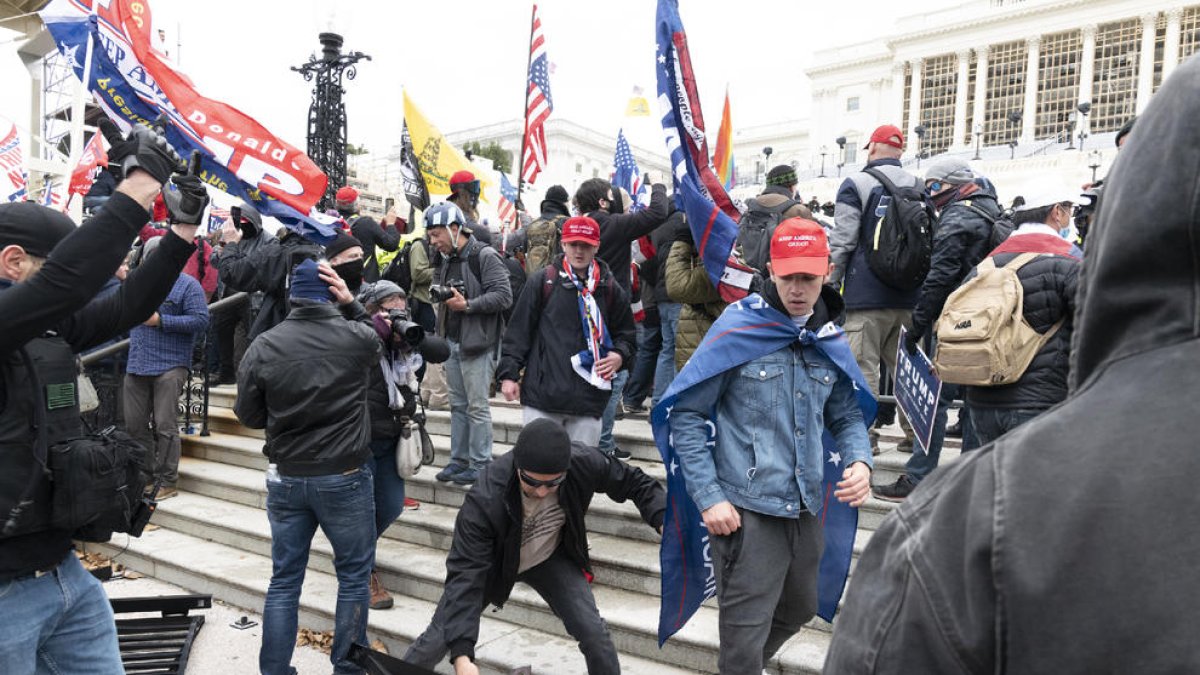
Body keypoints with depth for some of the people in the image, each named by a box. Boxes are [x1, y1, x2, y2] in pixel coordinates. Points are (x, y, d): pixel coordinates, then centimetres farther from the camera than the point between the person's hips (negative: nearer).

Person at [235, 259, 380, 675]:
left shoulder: (263, 347, -9)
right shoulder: (358, 338, -12)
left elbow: (249, 416, 1)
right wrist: (350, 303, 1)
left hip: (286, 478, 2)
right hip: (347, 477, -2)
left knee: (284, 580, 15)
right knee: (354, 575, 12)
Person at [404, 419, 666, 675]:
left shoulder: (584, 463, -31)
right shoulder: (485, 500, -40)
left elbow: (633, 481, -12)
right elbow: (465, 573, -38)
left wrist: (663, 520, -27)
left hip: (552, 557, 2)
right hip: (494, 561, -2)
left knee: (593, 631, -10)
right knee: (441, 637, -2)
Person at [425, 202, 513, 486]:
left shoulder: (485, 256, -13)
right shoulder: (446, 259, 12)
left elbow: (504, 296, -19)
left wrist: (467, 305, -23)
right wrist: (440, 294, 5)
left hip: (478, 343, -8)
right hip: (452, 341, 8)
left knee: (477, 406, -3)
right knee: (457, 404, 14)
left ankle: (480, 464, 7)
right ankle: (459, 459, 24)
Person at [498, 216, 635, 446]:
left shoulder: (610, 289, 9)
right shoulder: (543, 282, 2)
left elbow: (626, 334, 19)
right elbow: (519, 330, 4)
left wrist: (619, 355, -2)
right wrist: (509, 373, -1)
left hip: (588, 400, 2)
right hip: (542, 394, -2)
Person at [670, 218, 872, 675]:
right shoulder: (738, 329, -11)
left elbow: (846, 416, 14)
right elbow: (686, 415, -9)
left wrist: (860, 461, -8)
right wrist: (709, 498, -14)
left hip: (805, 510, 7)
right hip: (746, 512, -6)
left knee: (798, 612, 28)